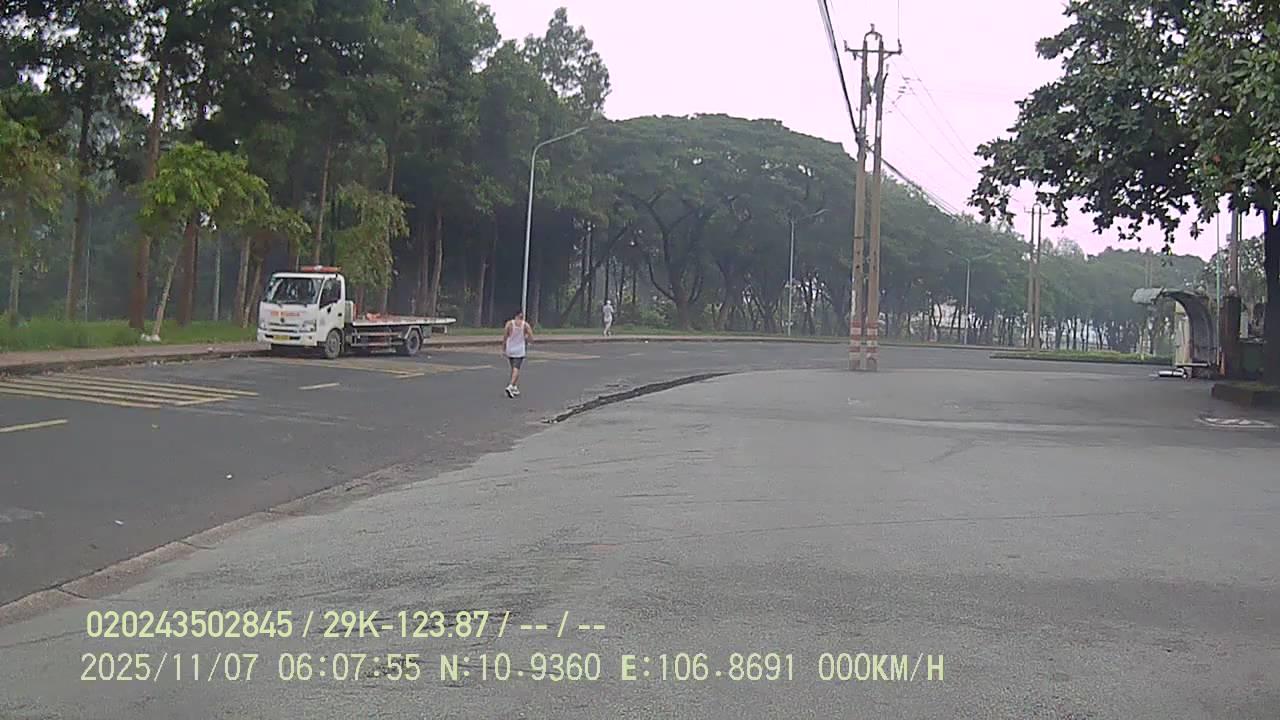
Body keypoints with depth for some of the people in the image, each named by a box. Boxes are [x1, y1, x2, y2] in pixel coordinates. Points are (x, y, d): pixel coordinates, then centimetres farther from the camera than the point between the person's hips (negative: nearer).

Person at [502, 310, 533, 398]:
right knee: (516, 369, -7)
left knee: (514, 369, 16)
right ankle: (510, 386, -27)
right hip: (520, 350, -2)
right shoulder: (526, 325, -4)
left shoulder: (509, 323, -2)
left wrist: (503, 349, 1)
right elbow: (531, 339, -5)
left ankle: (516, 388, 21)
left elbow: (505, 337, -6)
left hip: (510, 350, 2)